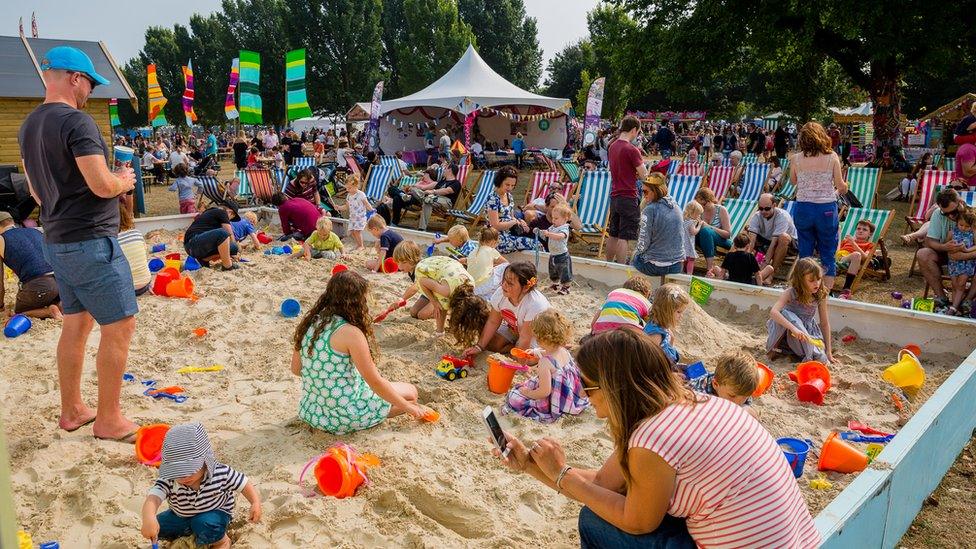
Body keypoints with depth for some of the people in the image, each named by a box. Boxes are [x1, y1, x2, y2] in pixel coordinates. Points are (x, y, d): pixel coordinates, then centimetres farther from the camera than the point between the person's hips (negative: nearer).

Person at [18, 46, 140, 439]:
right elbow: (102, 185, -22)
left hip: (56, 241, 9)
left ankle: (71, 411, 27)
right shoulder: (77, 121, -17)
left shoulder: (29, 125, 12)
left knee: (76, 324, 17)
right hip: (90, 241, -9)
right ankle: (109, 420, 6)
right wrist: (125, 182, -3)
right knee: (120, 326, -2)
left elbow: (36, 190, 20)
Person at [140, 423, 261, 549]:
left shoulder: (221, 473, -29)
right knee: (158, 527, -8)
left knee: (203, 525, -33)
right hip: (181, 516, 5)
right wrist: (149, 519, -68)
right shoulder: (168, 481, -29)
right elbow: (152, 499, -46)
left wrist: (256, 503, -37)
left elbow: (245, 485, -20)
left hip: (215, 514, -4)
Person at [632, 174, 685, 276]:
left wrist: (636, 252, 5)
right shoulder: (676, 207, 3)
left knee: (634, 256, 23)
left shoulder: (649, 210, -17)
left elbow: (643, 243, -15)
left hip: (655, 267, -6)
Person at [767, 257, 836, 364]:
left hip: (808, 331, 4)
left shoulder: (821, 295, -11)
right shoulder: (790, 293, -21)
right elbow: (773, 312, -37)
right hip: (789, 332, -4)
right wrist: (793, 328, -50)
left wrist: (828, 351, -7)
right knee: (785, 313, -34)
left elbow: (824, 323, -5)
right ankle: (774, 346, -21)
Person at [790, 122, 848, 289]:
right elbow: (840, 185, -2)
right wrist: (844, 188, 19)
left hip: (803, 208, 1)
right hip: (826, 208, -1)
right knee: (827, 254, 11)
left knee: (805, 253, 13)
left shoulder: (796, 159, -6)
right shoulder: (832, 157, -8)